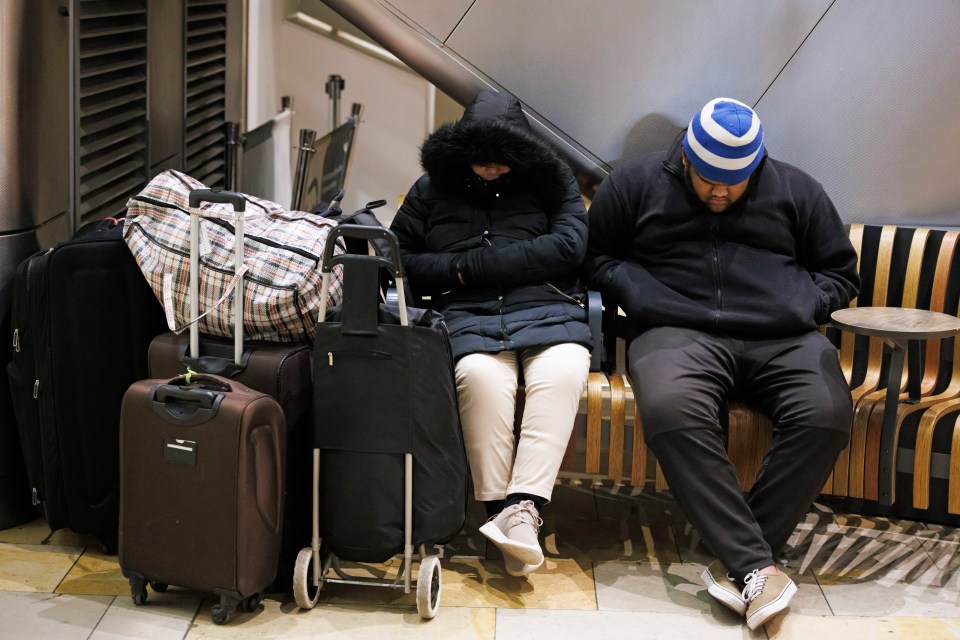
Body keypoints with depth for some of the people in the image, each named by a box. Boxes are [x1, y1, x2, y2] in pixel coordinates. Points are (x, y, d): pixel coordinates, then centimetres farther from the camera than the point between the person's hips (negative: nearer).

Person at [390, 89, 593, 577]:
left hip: (548, 311, 0)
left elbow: (568, 247, -1)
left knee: (563, 373, -34)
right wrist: (454, 272, -4)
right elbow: (400, 260, 15)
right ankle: (498, 509, -28)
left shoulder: (551, 182, 17)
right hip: (468, 315, 0)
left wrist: (474, 265, -4)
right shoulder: (432, 188, 22)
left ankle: (523, 508, -37)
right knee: (481, 376, -34)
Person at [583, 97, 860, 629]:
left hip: (781, 338, 2)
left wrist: (800, 307, 2)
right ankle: (755, 565, -32)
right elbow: (597, 258, 16)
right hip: (680, 332, -1)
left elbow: (840, 272, 23)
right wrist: (644, 300, -1)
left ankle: (737, 561, -22)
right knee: (671, 409, -37)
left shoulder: (795, 191, 18)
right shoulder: (635, 183, 14)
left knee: (825, 416, -30)